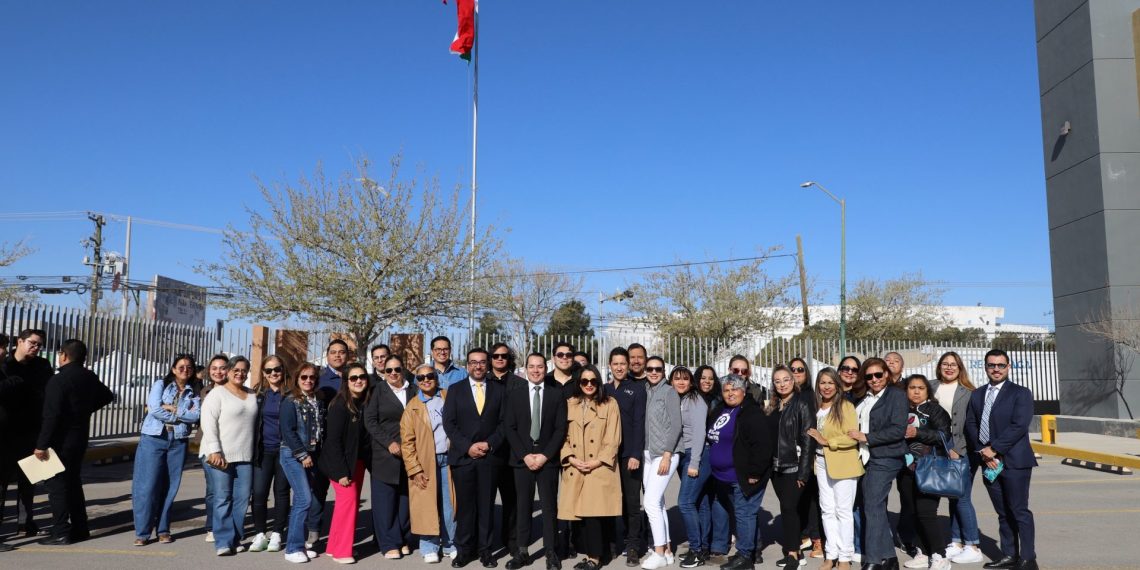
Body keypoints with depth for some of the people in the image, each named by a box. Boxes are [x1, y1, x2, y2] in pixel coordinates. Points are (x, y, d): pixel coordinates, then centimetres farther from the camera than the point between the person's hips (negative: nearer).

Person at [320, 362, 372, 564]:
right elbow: (333, 440, -18)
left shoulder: (365, 404, 3)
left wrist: (368, 462, 0)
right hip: (342, 462, -7)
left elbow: (367, 435, 7)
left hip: (358, 461, 7)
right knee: (347, 500, -10)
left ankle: (334, 546, 22)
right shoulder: (340, 405, -16)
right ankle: (341, 551, 2)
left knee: (352, 502, 10)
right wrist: (341, 471, -21)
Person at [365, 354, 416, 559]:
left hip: (409, 454, 2)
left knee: (406, 497, 3)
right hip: (385, 453, -2)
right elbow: (370, 421, -1)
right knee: (385, 498, -1)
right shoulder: (378, 391, 4)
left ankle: (403, 539, 16)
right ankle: (389, 543, 6)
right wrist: (389, 443, -10)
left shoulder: (412, 391, 10)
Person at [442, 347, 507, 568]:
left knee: (487, 505, 5)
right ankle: (464, 549, 13)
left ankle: (484, 548, 14)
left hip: (490, 457, 1)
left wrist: (489, 444, -10)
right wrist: (467, 446, -10)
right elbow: (449, 423, 0)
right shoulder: (455, 390, 6)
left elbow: (503, 422, 4)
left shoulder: (498, 390, 8)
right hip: (462, 456, 0)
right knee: (464, 505, 3)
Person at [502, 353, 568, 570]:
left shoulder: (557, 394, 3)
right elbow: (509, 428, 2)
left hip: (548, 459, -1)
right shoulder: (514, 394, 6)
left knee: (549, 507, 1)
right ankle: (522, 551, 13)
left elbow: (561, 428, -1)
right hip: (521, 459, 1)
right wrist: (524, 455, -8)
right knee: (523, 506, 5)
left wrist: (545, 455, -9)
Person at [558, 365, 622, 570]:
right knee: (581, 513, 2)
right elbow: (563, 435, 9)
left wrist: (598, 461, -12)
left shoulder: (609, 403, 3)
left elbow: (613, 439, -2)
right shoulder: (569, 404, 11)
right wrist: (571, 458, -7)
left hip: (600, 468, -3)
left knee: (594, 512, -11)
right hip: (575, 469, 3)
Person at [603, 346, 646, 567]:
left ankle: (633, 548, 7)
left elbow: (639, 422, -6)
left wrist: (636, 454, -13)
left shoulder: (637, 388, 0)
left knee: (632, 502, 0)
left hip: (629, 454, -3)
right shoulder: (603, 390, 11)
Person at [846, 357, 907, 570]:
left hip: (884, 458, -6)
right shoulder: (863, 399, 14)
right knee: (876, 508, 10)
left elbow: (898, 430, -13)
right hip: (866, 458, 7)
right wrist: (855, 436, 1)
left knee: (873, 507, -10)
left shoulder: (896, 396, -4)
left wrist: (866, 437, -14)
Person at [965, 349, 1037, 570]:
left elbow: (1019, 426, -13)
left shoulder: (1020, 393, -2)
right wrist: (983, 453, -5)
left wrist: (993, 448, -15)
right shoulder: (976, 395, 14)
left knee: (1019, 511, -2)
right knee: (1003, 513, 11)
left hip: (1013, 461, -5)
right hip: (988, 461, 5)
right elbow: (970, 426, 8)